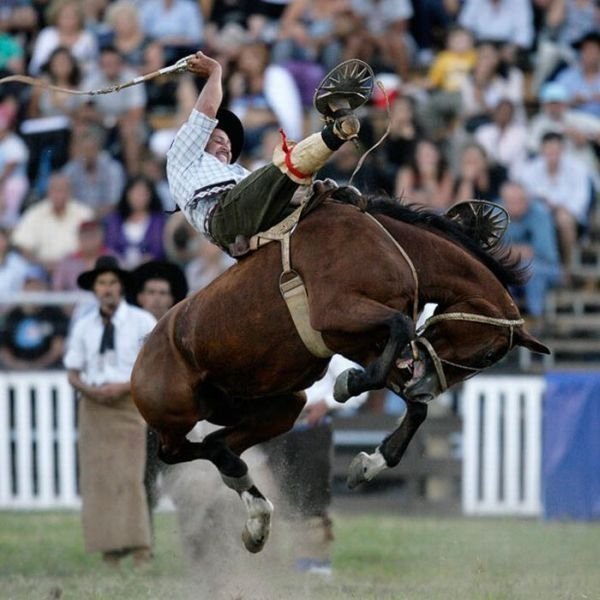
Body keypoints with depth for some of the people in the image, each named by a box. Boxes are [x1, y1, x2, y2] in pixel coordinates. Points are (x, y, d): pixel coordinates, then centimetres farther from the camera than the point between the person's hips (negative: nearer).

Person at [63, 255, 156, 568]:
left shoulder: (142, 322, 2)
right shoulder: (84, 326, 12)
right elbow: (73, 372, 15)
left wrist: (125, 387, -14)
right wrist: (88, 389, -8)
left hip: (129, 404, -4)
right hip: (94, 407, 4)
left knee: (130, 477, -14)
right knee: (97, 479, -3)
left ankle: (140, 553, -16)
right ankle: (109, 554, -2)